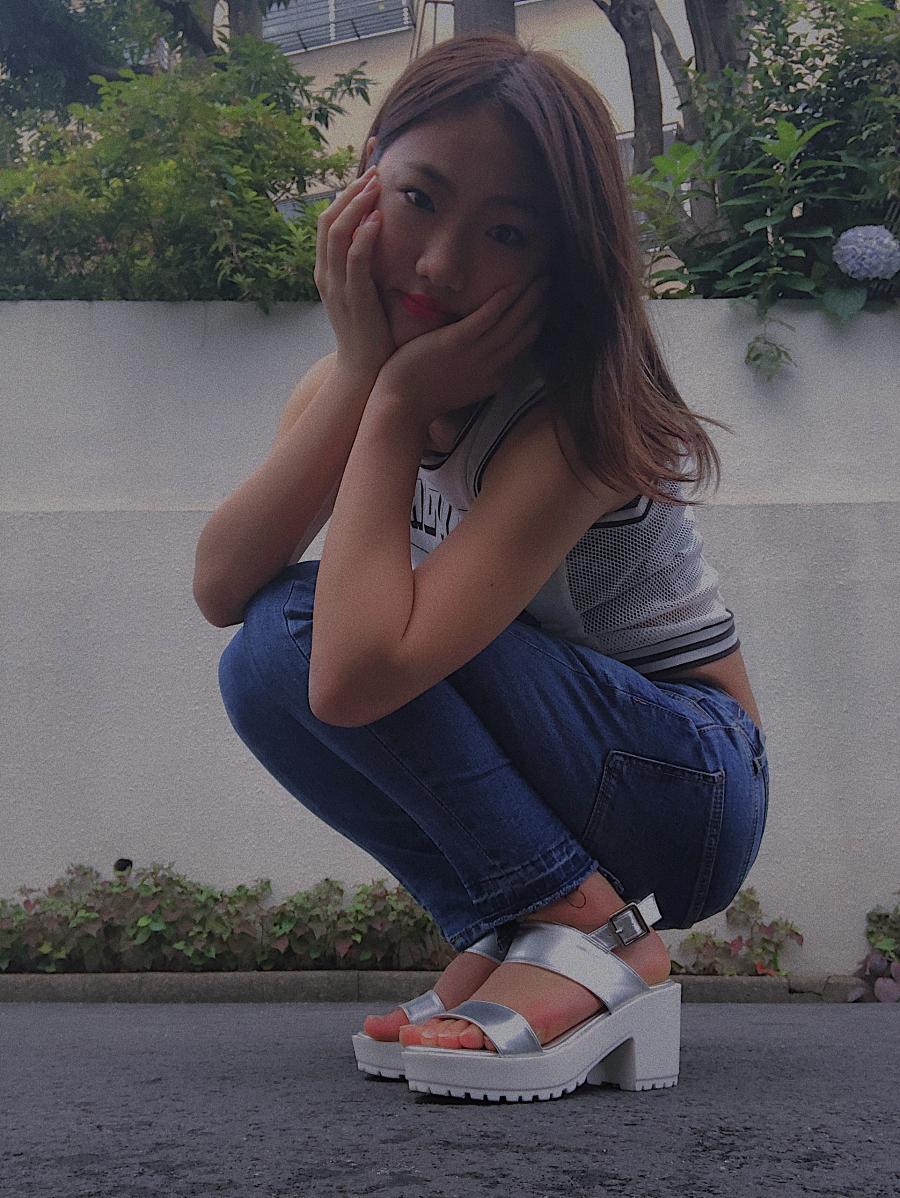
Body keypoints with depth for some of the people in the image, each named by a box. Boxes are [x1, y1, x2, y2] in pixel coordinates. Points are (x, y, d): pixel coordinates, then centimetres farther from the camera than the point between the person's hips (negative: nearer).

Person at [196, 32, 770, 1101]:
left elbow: (359, 674, -38)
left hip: (686, 793, -7)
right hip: (533, 797, 7)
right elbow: (219, 588, -19)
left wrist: (399, 398, -29)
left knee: (309, 626, -23)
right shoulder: (345, 382, -3)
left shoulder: (573, 414, -27)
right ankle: (502, 933, -4)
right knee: (266, 664, -15)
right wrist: (360, 371, -24)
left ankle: (590, 934, -15)